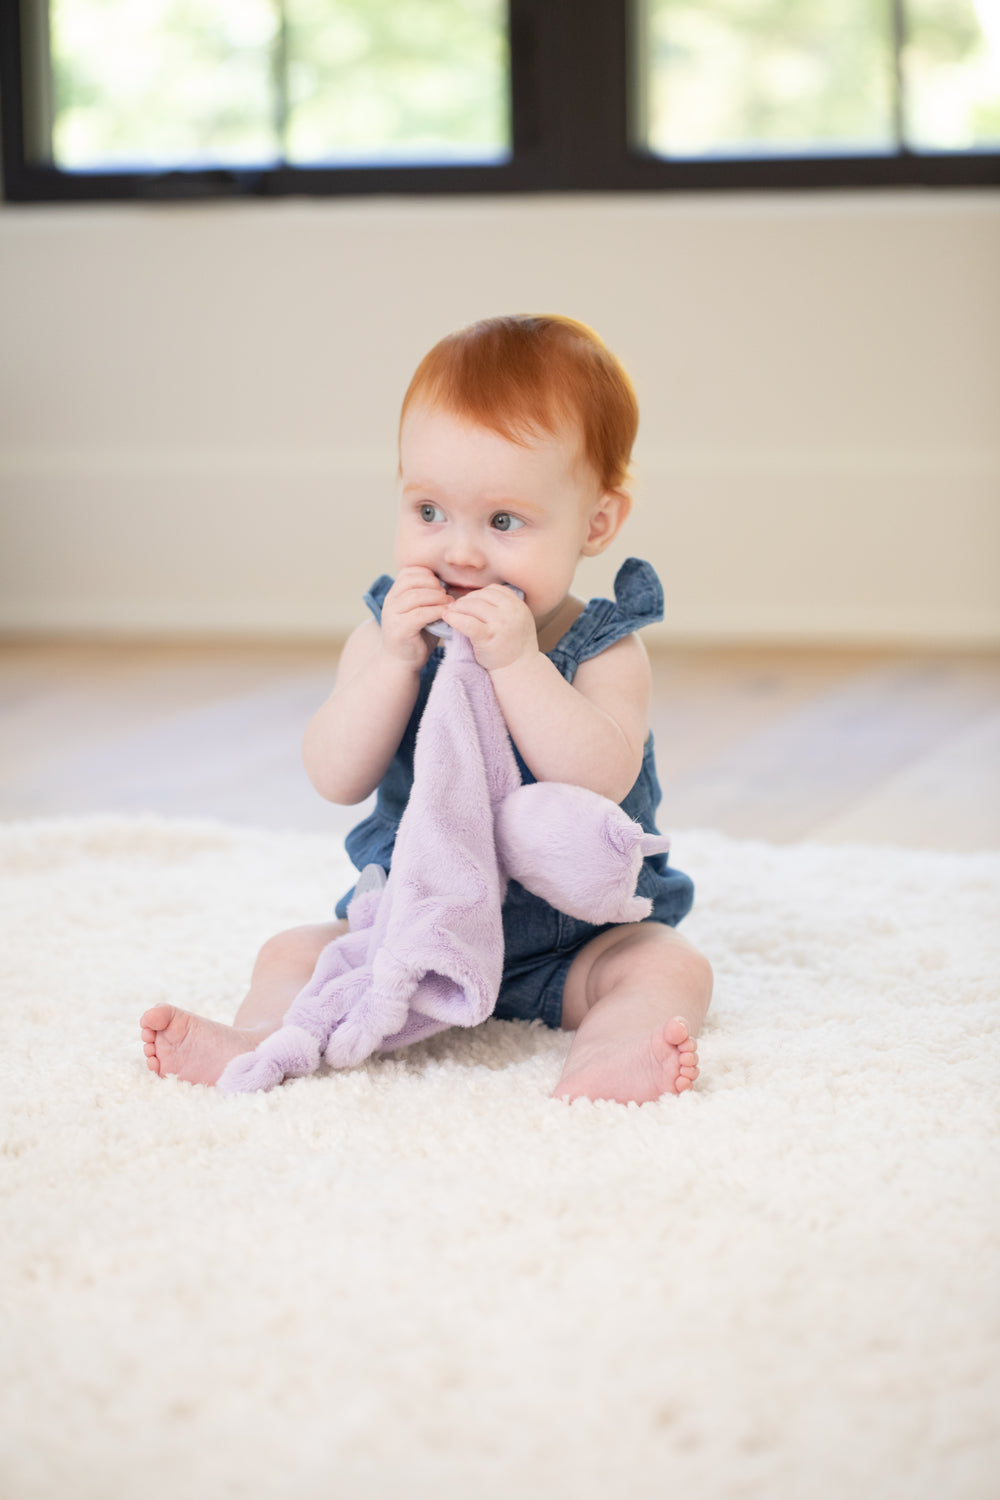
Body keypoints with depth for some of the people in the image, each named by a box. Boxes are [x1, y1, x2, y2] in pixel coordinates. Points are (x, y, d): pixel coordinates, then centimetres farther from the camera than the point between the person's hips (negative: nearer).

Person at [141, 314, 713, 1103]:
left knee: (669, 965, -28)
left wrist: (516, 661, -33)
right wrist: (396, 659, -25)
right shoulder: (388, 635, -2)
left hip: (578, 936, -3)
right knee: (296, 951, -11)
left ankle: (604, 1057, -53)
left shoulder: (603, 649, -11)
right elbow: (337, 779, -13)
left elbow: (601, 782, -29)